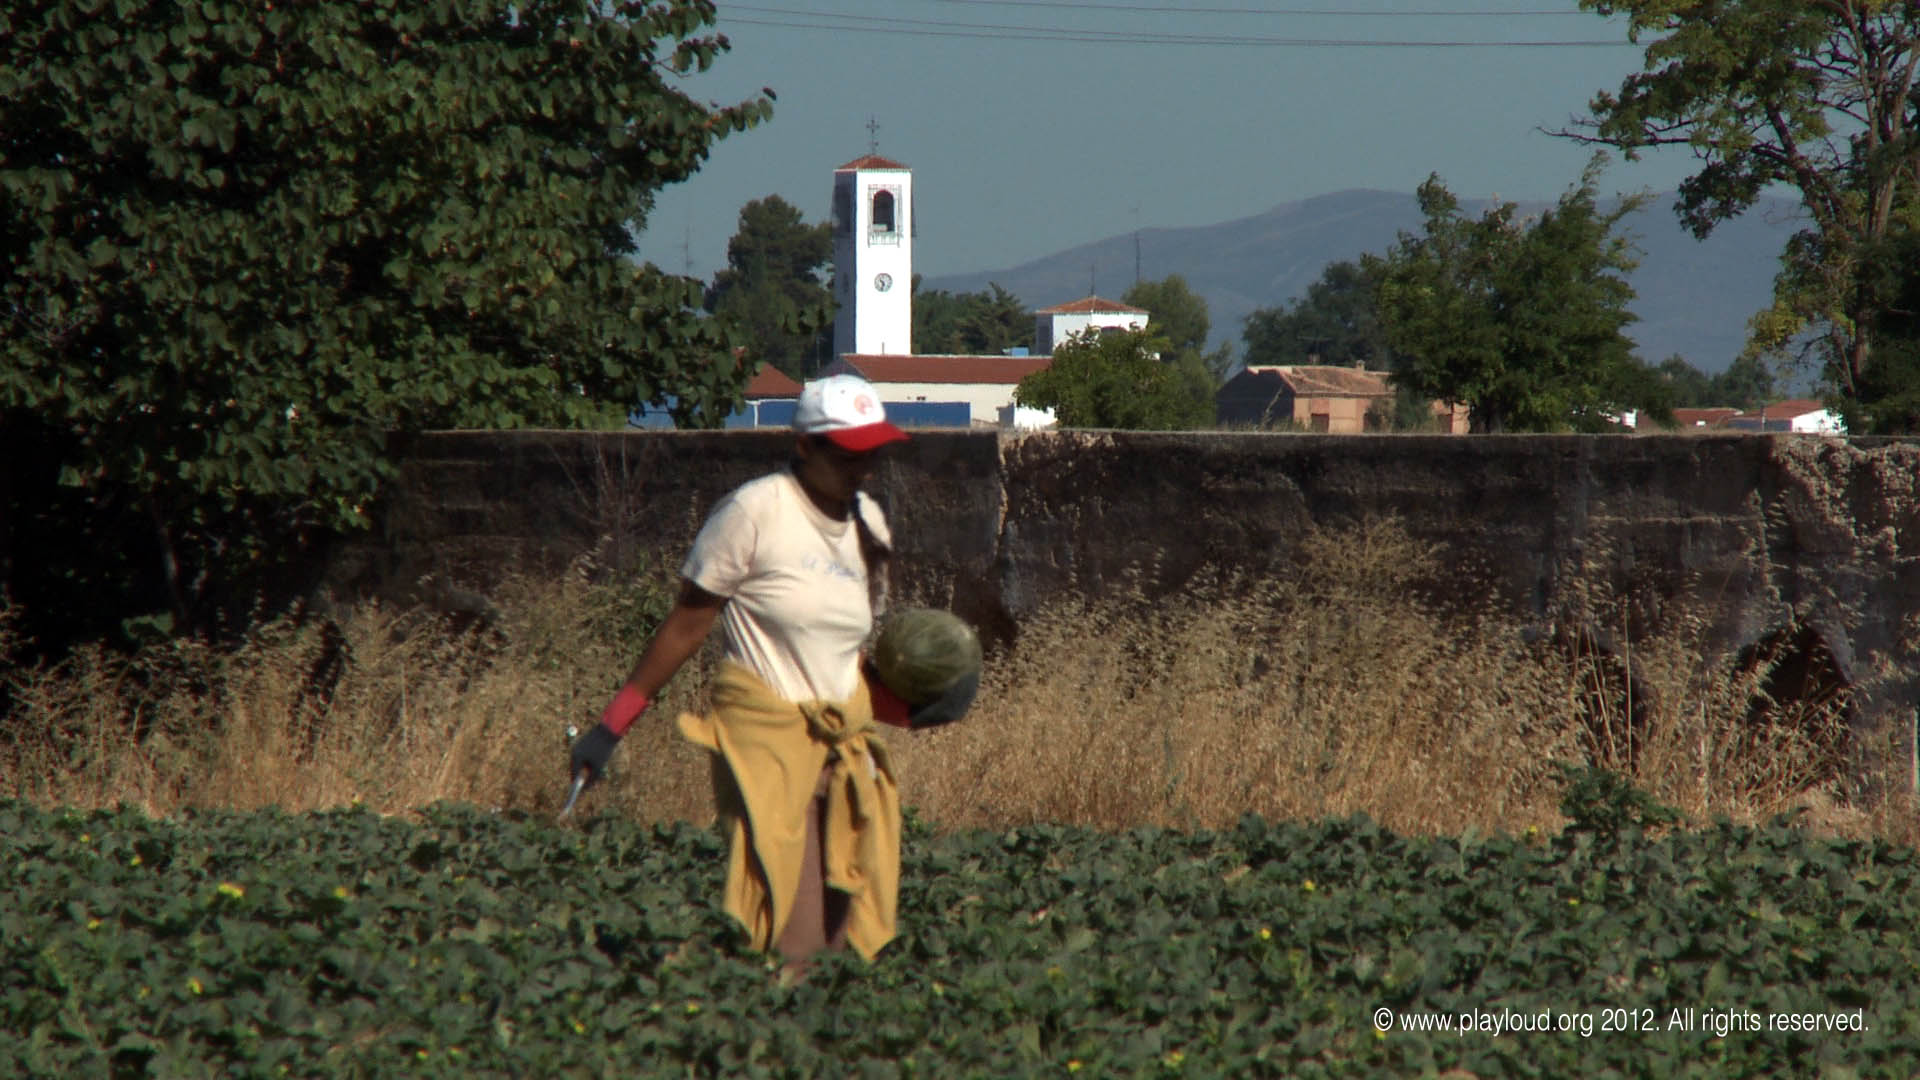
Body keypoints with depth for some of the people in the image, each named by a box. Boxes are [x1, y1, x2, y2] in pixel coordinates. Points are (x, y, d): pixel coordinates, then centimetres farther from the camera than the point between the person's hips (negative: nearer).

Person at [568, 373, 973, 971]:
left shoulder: (867, 524, 12)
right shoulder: (755, 512, -9)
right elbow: (687, 623, -5)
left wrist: (912, 708, 2)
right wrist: (611, 727, -5)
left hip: (847, 737, 7)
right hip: (764, 731, -7)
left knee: (850, 918, 0)